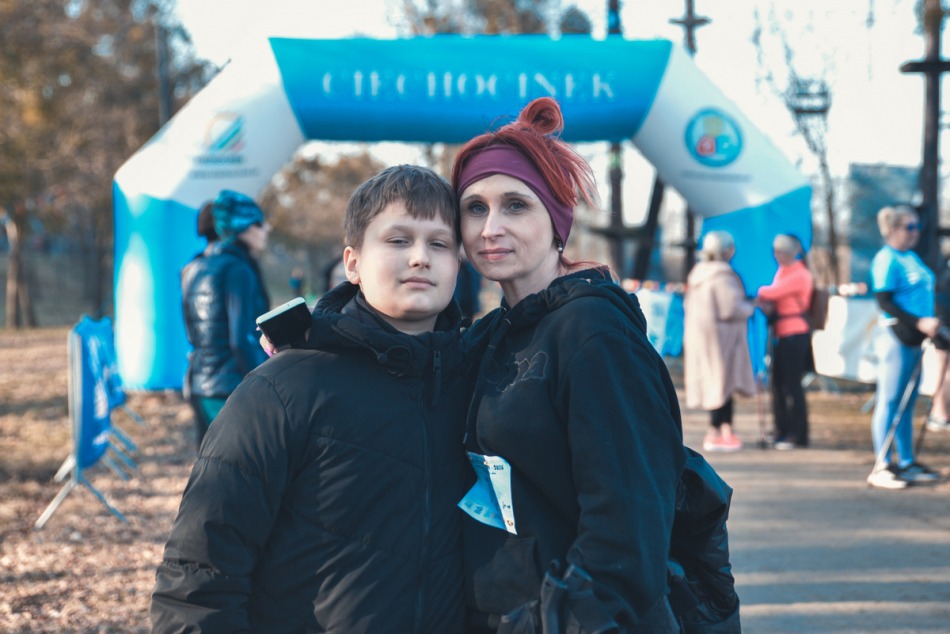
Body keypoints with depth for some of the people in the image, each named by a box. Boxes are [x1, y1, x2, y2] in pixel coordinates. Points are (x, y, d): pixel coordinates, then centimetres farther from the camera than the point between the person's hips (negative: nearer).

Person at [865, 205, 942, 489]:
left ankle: (906, 463, 19)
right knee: (889, 402, -5)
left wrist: (929, 324, 13)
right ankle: (882, 467, -2)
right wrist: (918, 322, -22)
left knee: (907, 403, 13)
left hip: (914, 338, 9)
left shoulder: (912, 257, 16)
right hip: (896, 338, -9)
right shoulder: (886, 259, -11)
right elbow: (885, 301, -17)